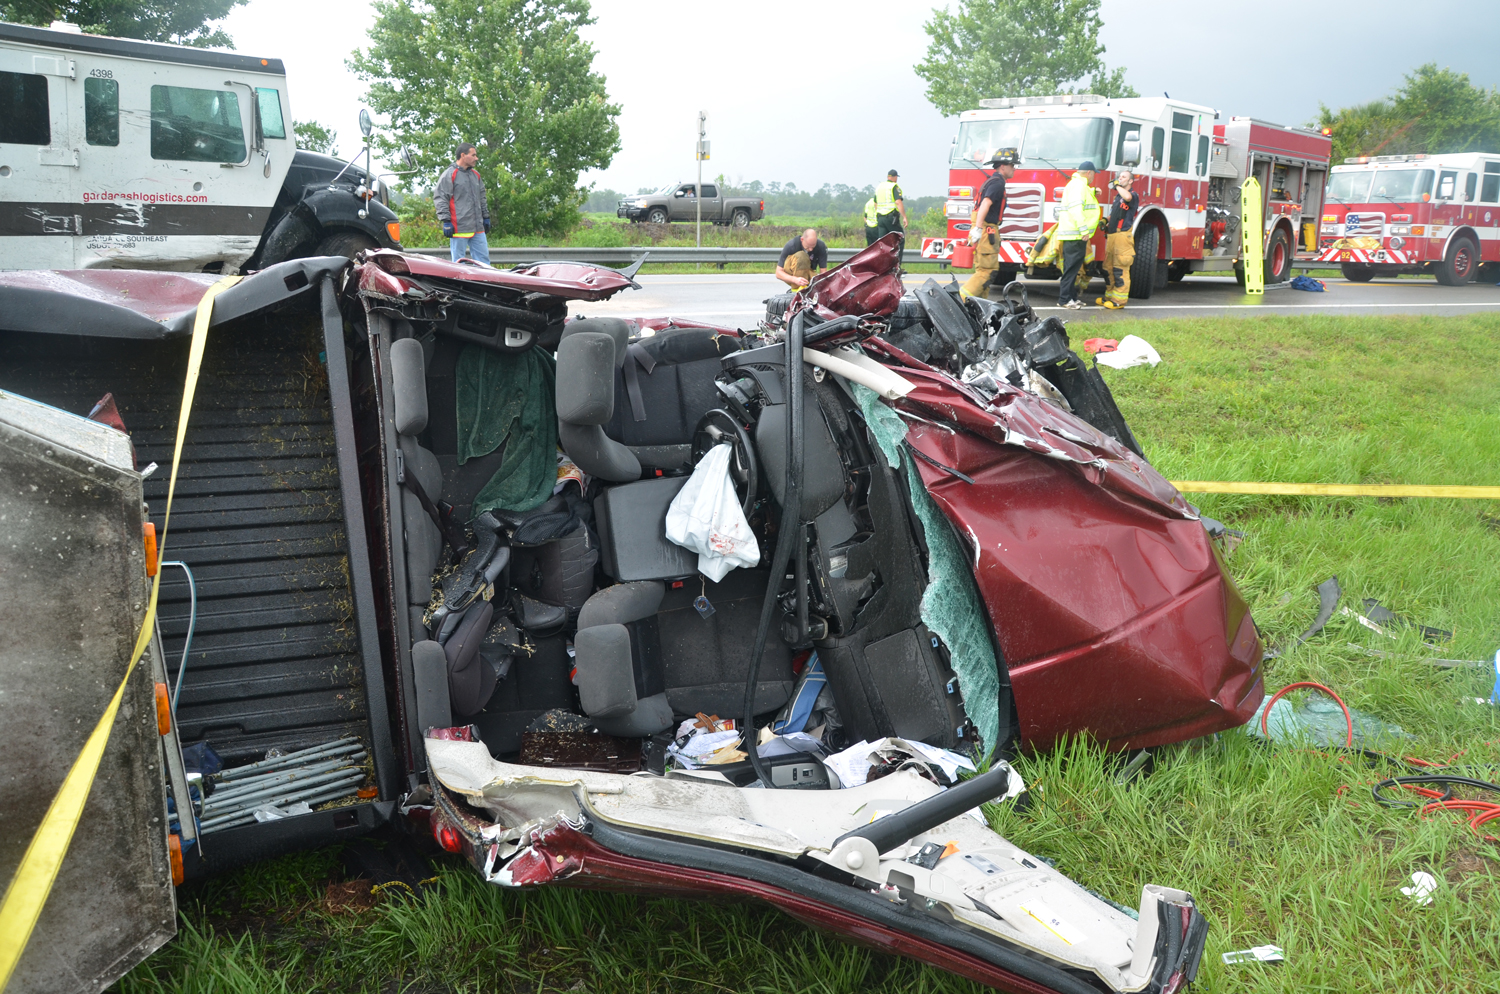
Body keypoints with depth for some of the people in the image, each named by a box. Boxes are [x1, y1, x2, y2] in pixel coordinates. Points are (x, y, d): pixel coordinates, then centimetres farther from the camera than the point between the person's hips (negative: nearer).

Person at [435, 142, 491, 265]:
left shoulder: (476, 175, 17)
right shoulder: (449, 174, -5)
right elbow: (440, 199, -8)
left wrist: (486, 217, 24)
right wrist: (446, 221, -13)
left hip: (478, 228, 7)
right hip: (459, 229, -7)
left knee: (483, 259, 4)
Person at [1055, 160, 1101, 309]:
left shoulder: (1079, 184, 20)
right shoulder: (1078, 185, -13)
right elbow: (1076, 209, -23)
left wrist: (1093, 192, 23)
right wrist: (1084, 231, -24)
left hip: (1075, 234, 11)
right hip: (1075, 235, -11)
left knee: (1073, 267, 13)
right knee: (1072, 267, -9)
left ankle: (1072, 297, 18)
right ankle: (1064, 299, -8)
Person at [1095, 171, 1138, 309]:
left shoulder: (1133, 196, -5)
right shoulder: (1117, 196, 22)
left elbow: (1127, 197, -30)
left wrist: (1118, 185, -15)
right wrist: (1106, 221, 14)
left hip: (1123, 235, -9)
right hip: (1111, 235, 9)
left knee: (1120, 269, -9)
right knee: (1108, 268, 12)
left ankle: (1119, 301, -8)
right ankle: (1109, 296, 21)